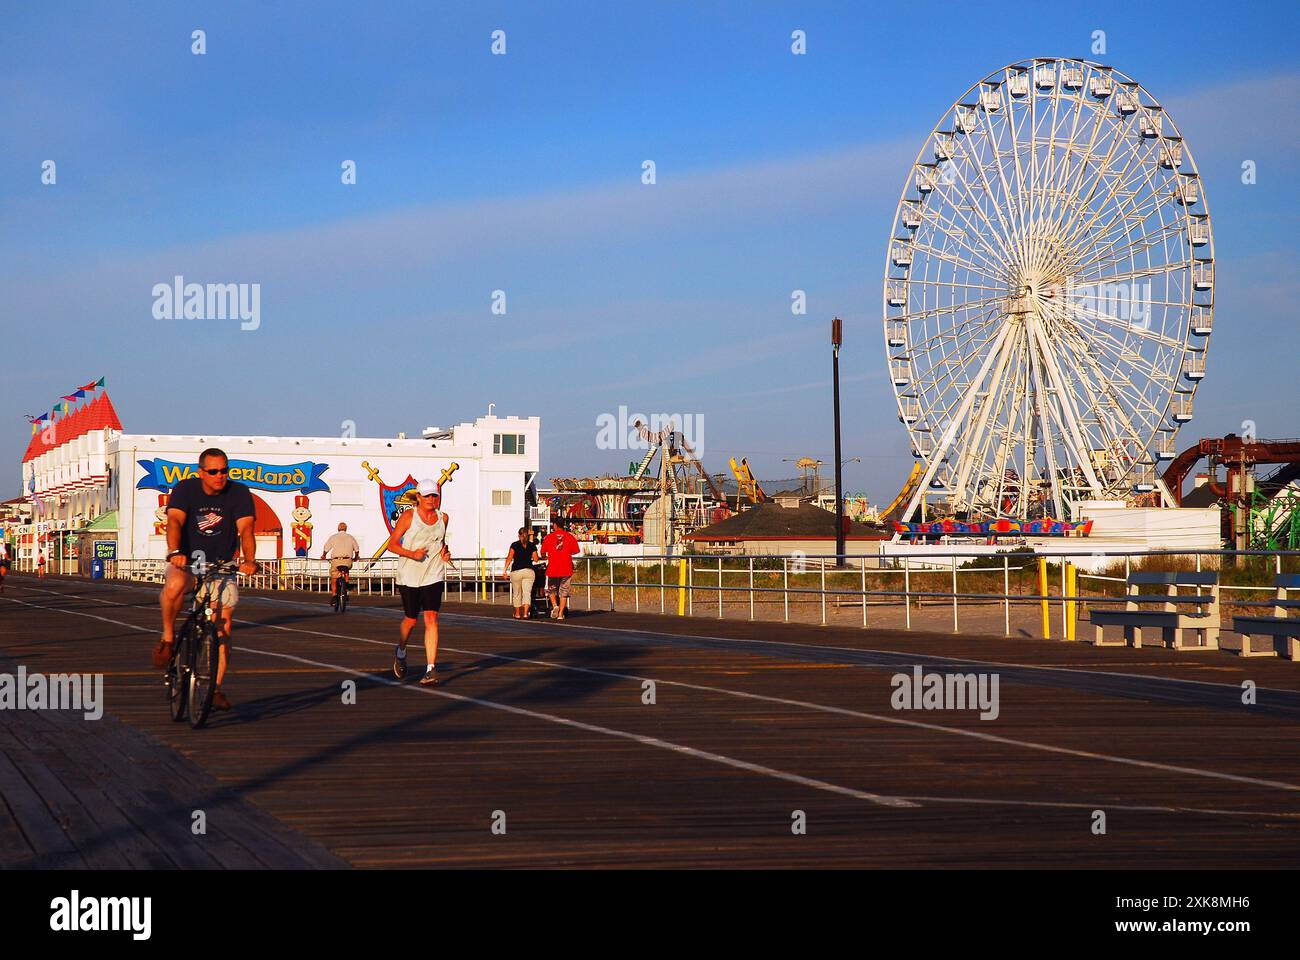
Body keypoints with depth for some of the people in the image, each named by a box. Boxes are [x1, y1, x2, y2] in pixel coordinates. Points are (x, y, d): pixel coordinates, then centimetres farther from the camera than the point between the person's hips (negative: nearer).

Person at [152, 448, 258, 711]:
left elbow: (245, 529, -19)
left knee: (223, 625, -9)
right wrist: (174, 552, -45)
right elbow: (175, 521, -25)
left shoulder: (239, 493, -7)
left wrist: (249, 561, -38)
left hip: (221, 566, 2)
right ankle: (168, 636, -11)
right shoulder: (185, 489, -9)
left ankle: (216, 688, 0)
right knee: (174, 586, -36)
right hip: (186, 561, -1)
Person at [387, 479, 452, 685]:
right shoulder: (408, 517, -5)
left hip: (433, 575, 2)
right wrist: (412, 554, -20)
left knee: (431, 618, -11)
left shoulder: (443, 518, 7)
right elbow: (392, 544, -5)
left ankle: (430, 670, -14)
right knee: (411, 619, 9)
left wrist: (445, 553, 4)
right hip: (409, 575, -2)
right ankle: (400, 652, 41)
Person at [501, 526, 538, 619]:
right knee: (527, 593, -2)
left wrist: (505, 570, -5)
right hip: (529, 571, 1)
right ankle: (525, 613, -16)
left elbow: (509, 558, -6)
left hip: (516, 571, -1)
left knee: (517, 594, 12)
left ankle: (517, 614, 21)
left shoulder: (515, 545, 0)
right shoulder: (532, 545, 4)